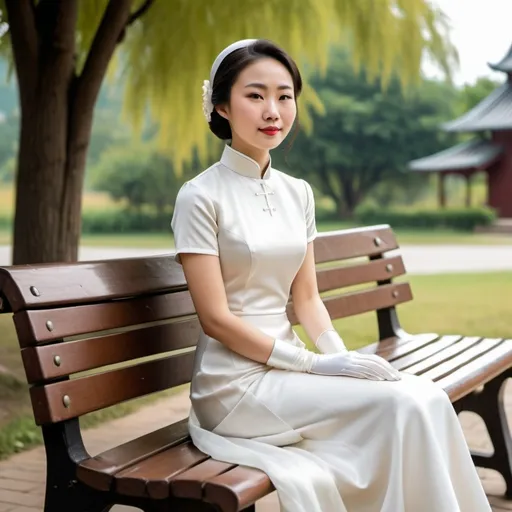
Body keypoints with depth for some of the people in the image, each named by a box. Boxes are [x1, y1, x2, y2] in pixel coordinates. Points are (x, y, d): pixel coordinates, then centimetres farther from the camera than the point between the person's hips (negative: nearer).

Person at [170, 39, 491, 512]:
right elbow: (216, 319, -12)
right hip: (235, 381, -6)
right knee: (405, 407, -21)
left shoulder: (298, 193, 10)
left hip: (286, 366, 6)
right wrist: (314, 364, -15)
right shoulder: (200, 197, -9)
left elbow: (306, 296, 12)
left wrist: (341, 355, -6)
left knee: (428, 396, -16)